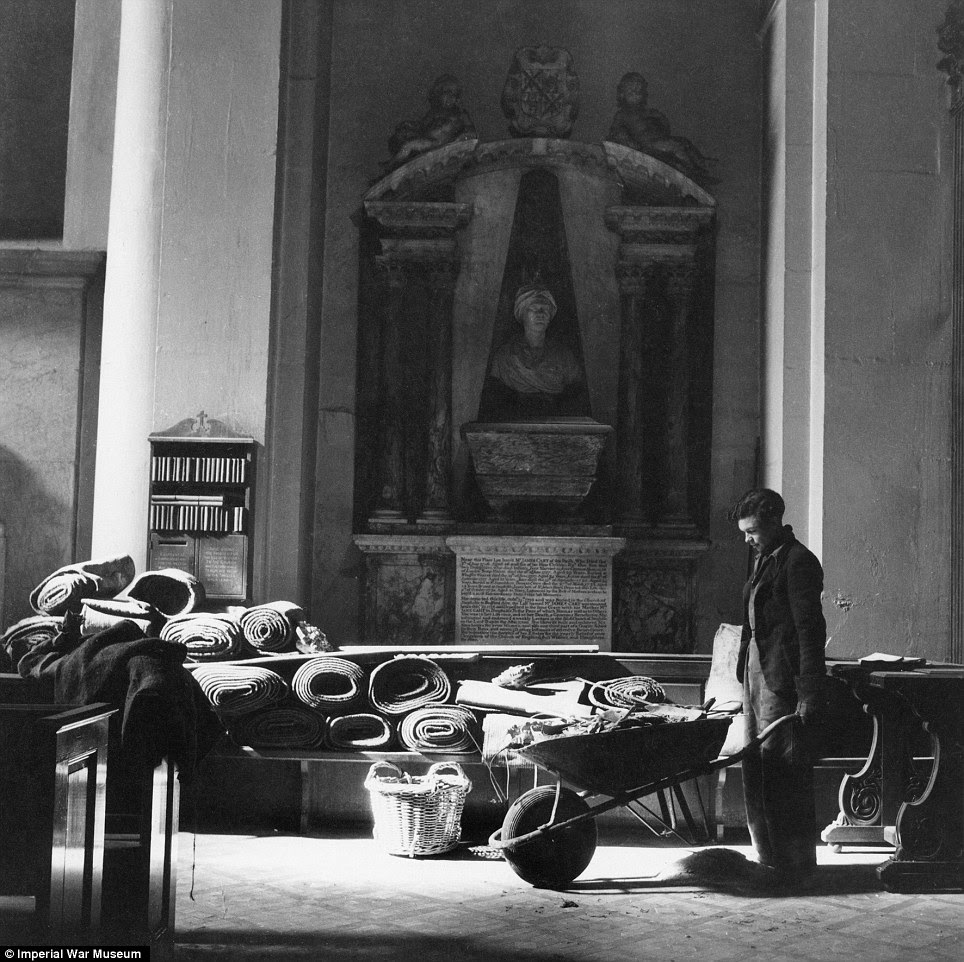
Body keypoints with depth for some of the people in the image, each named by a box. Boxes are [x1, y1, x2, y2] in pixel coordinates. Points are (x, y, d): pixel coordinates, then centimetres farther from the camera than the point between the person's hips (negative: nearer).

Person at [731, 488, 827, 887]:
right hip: (756, 674, 10)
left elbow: (810, 630, -15)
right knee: (756, 771, 11)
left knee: (784, 775, -6)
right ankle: (770, 859, 20)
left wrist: (809, 695, -18)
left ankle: (796, 866, 3)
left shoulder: (798, 562, -11)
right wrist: (745, 671, 17)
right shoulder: (764, 560, 18)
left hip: (783, 680, -10)